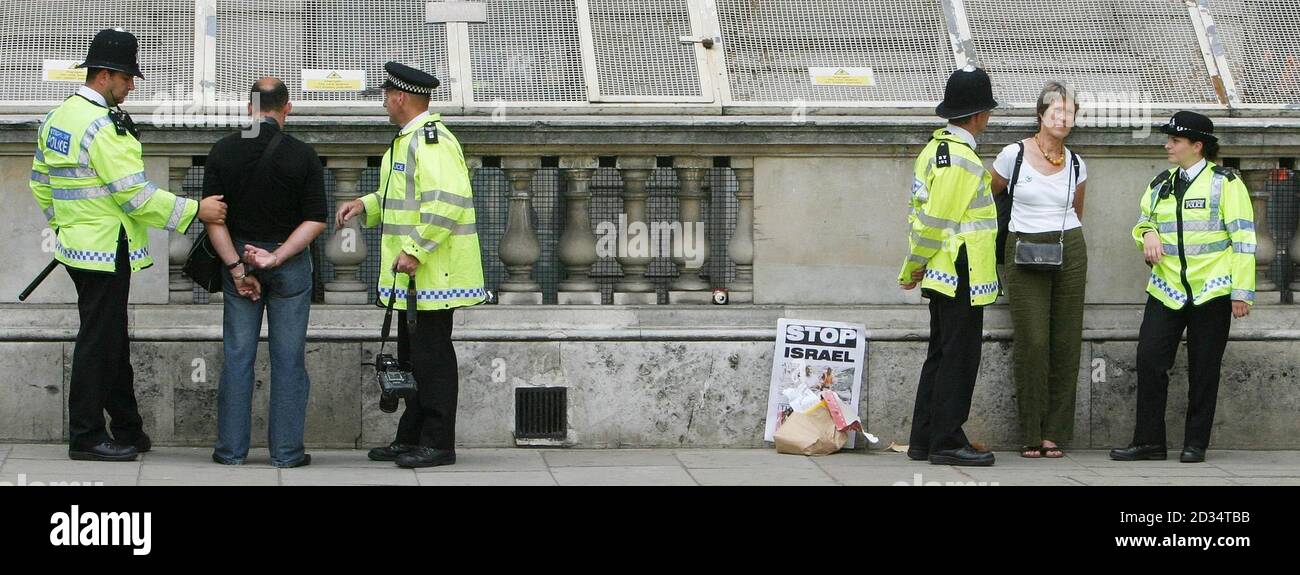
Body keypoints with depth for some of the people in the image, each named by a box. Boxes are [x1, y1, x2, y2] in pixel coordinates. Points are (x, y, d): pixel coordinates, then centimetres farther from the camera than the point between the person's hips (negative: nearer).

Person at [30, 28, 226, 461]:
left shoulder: (57, 119, 11)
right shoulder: (104, 127, -20)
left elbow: (41, 182, 19)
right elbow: (137, 195, -21)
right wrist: (195, 211, -15)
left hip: (75, 244, 10)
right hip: (106, 251, -10)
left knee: (113, 342, 16)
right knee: (98, 342, -1)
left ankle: (127, 431, 24)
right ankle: (85, 437, 5)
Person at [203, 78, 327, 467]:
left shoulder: (223, 151, -3)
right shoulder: (302, 155, -7)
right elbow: (315, 220, -12)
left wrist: (236, 267, -7)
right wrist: (277, 257, -11)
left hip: (237, 259, 2)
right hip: (291, 264, -1)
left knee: (237, 356, 7)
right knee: (288, 358, 3)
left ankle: (231, 449, 8)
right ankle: (286, 450, 4)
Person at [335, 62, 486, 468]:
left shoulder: (432, 141, -16)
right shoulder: (407, 140, 18)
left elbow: (446, 202, -26)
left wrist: (415, 251, -25)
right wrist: (365, 205, 13)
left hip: (432, 271, -11)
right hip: (413, 275, 11)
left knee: (432, 355, -6)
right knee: (411, 355, 14)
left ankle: (438, 443, -1)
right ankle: (410, 438, 21)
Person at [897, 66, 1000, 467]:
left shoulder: (935, 150, 14)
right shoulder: (962, 161, -18)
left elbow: (922, 212, 16)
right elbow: (936, 220, -18)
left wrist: (912, 267, 17)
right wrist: (917, 265, -5)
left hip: (943, 278, 10)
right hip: (961, 276, -10)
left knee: (941, 357, 14)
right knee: (958, 360, -5)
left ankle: (923, 440, 17)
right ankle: (947, 442, -3)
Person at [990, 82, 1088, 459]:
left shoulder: (1076, 165, 8)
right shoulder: (1014, 155, -2)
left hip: (1069, 251, 3)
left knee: (1065, 342, -1)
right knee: (1032, 341, -11)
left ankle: (1054, 433, 4)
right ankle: (1030, 436, -4)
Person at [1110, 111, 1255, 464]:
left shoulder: (1225, 183, -4)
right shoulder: (1161, 184, 13)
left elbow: (1243, 238, -6)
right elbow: (1143, 222, 28)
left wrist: (1242, 291, -11)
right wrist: (1147, 234, 2)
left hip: (1211, 291, -5)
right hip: (1166, 290, 5)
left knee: (1203, 369, 2)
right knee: (1149, 359, -5)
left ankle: (1196, 444, 11)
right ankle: (1148, 441, 1)